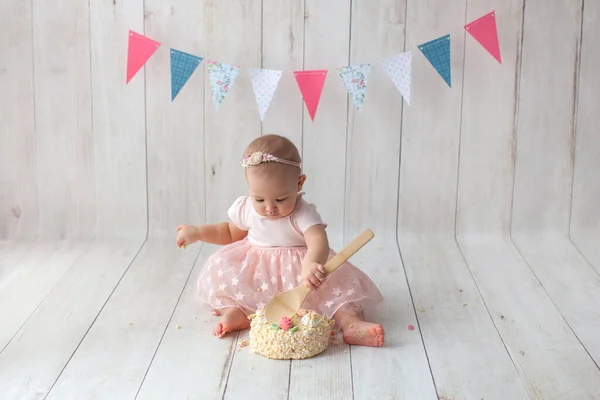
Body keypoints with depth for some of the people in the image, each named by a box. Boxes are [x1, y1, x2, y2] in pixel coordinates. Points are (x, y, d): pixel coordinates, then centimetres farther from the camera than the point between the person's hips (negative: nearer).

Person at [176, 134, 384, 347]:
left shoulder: (303, 214, -22)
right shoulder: (244, 208, -6)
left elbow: (318, 241, -42)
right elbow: (232, 233, 17)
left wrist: (311, 264, -65)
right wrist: (198, 232, 5)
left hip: (296, 269, -3)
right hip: (253, 269, 4)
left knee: (337, 280, -27)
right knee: (220, 269, -20)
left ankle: (350, 321, -41)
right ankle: (235, 310, -37)